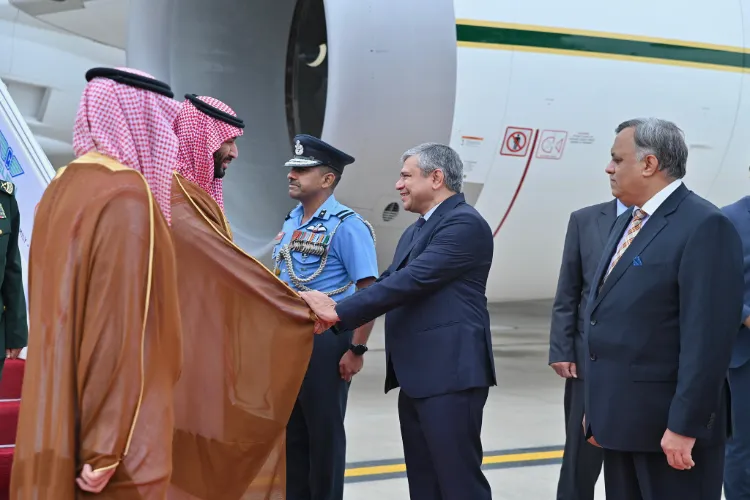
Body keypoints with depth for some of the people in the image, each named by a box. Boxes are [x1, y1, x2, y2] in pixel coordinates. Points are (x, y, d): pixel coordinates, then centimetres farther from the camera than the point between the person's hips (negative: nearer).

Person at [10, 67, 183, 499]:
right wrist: (106, 449, -20)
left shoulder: (62, 188, 8)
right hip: (115, 432, -8)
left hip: (58, 421, 8)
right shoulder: (128, 199, -17)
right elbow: (122, 328, -22)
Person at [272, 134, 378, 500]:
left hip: (325, 340, -7)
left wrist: (356, 350, -19)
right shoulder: (291, 221, 10)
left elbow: (369, 292, -16)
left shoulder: (346, 226, -13)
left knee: (324, 430, 3)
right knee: (290, 427, 14)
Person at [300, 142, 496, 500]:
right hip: (416, 378, 10)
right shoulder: (414, 232, 21)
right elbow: (389, 281, 15)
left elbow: (412, 281, -20)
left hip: (450, 375, -10)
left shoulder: (465, 224, -11)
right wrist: (331, 310, -1)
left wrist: (339, 311, -19)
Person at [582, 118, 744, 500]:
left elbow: (708, 336, -19)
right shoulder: (626, 223, 15)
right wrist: (597, 409, 17)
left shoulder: (704, 226, -14)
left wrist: (685, 426, -22)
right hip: (622, 419, 9)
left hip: (668, 425, -8)